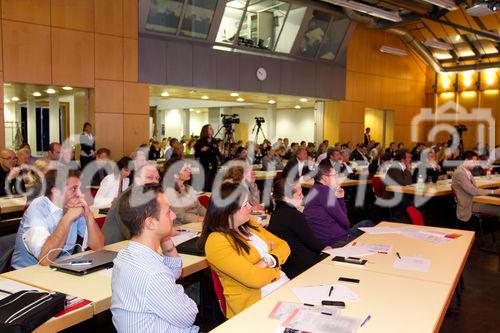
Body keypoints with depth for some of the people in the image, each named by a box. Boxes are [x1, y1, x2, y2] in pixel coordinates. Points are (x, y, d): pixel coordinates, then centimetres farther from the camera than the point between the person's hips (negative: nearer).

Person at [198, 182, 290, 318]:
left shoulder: (248, 225, 9)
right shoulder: (216, 242, -17)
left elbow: (283, 245, 10)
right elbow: (254, 278, -22)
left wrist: (269, 261, -11)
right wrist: (275, 268, -3)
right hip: (254, 303, -7)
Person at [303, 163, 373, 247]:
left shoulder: (315, 191, 14)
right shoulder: (324, 190, -16)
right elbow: (344, 222, -14)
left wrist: (340, 198, 9)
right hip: (336, 241, -10)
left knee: (367, 224, 21)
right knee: (367, 225, 11)